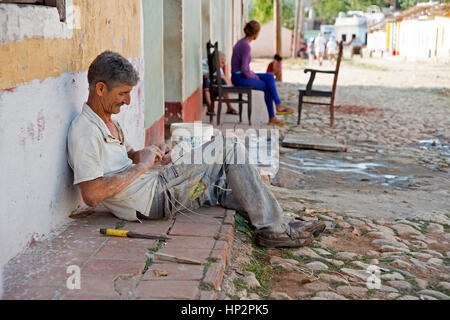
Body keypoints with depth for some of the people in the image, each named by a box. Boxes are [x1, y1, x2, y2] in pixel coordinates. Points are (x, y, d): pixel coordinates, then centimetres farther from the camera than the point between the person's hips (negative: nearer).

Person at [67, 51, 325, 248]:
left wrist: (153, 156, 6)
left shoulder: (109, 122, 16)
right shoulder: (84, 132, -17)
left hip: (156, 185, 10)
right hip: (150, 200, -10)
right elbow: (92, 195, -26)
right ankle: (273, 229, -5)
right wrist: (141, 166, -19)